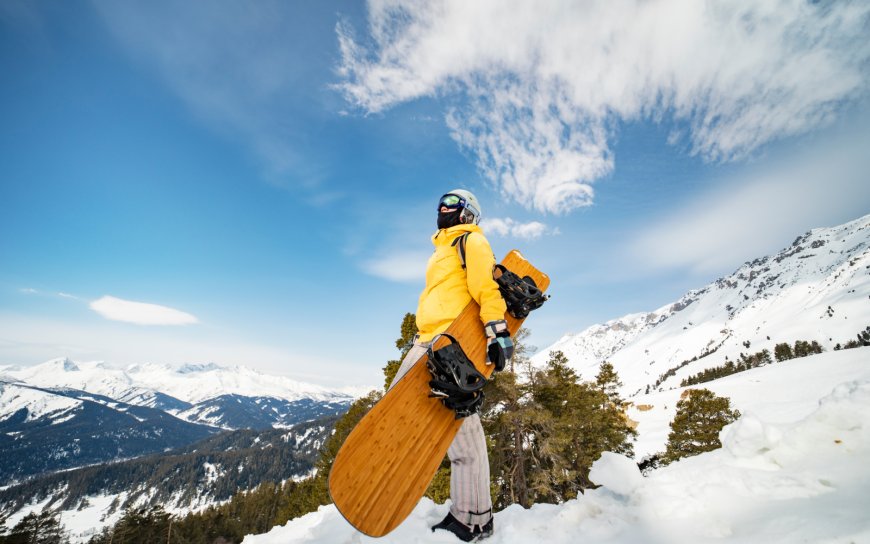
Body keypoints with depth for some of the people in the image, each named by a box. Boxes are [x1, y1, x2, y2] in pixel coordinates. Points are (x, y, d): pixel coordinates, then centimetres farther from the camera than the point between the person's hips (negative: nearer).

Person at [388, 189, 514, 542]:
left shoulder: (471, 240, 3)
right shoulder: (442, 249, 29)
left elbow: (486, 285, -12)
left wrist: (497, 329, -22)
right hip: (427, 341, 10)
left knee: (460, 427, -9)